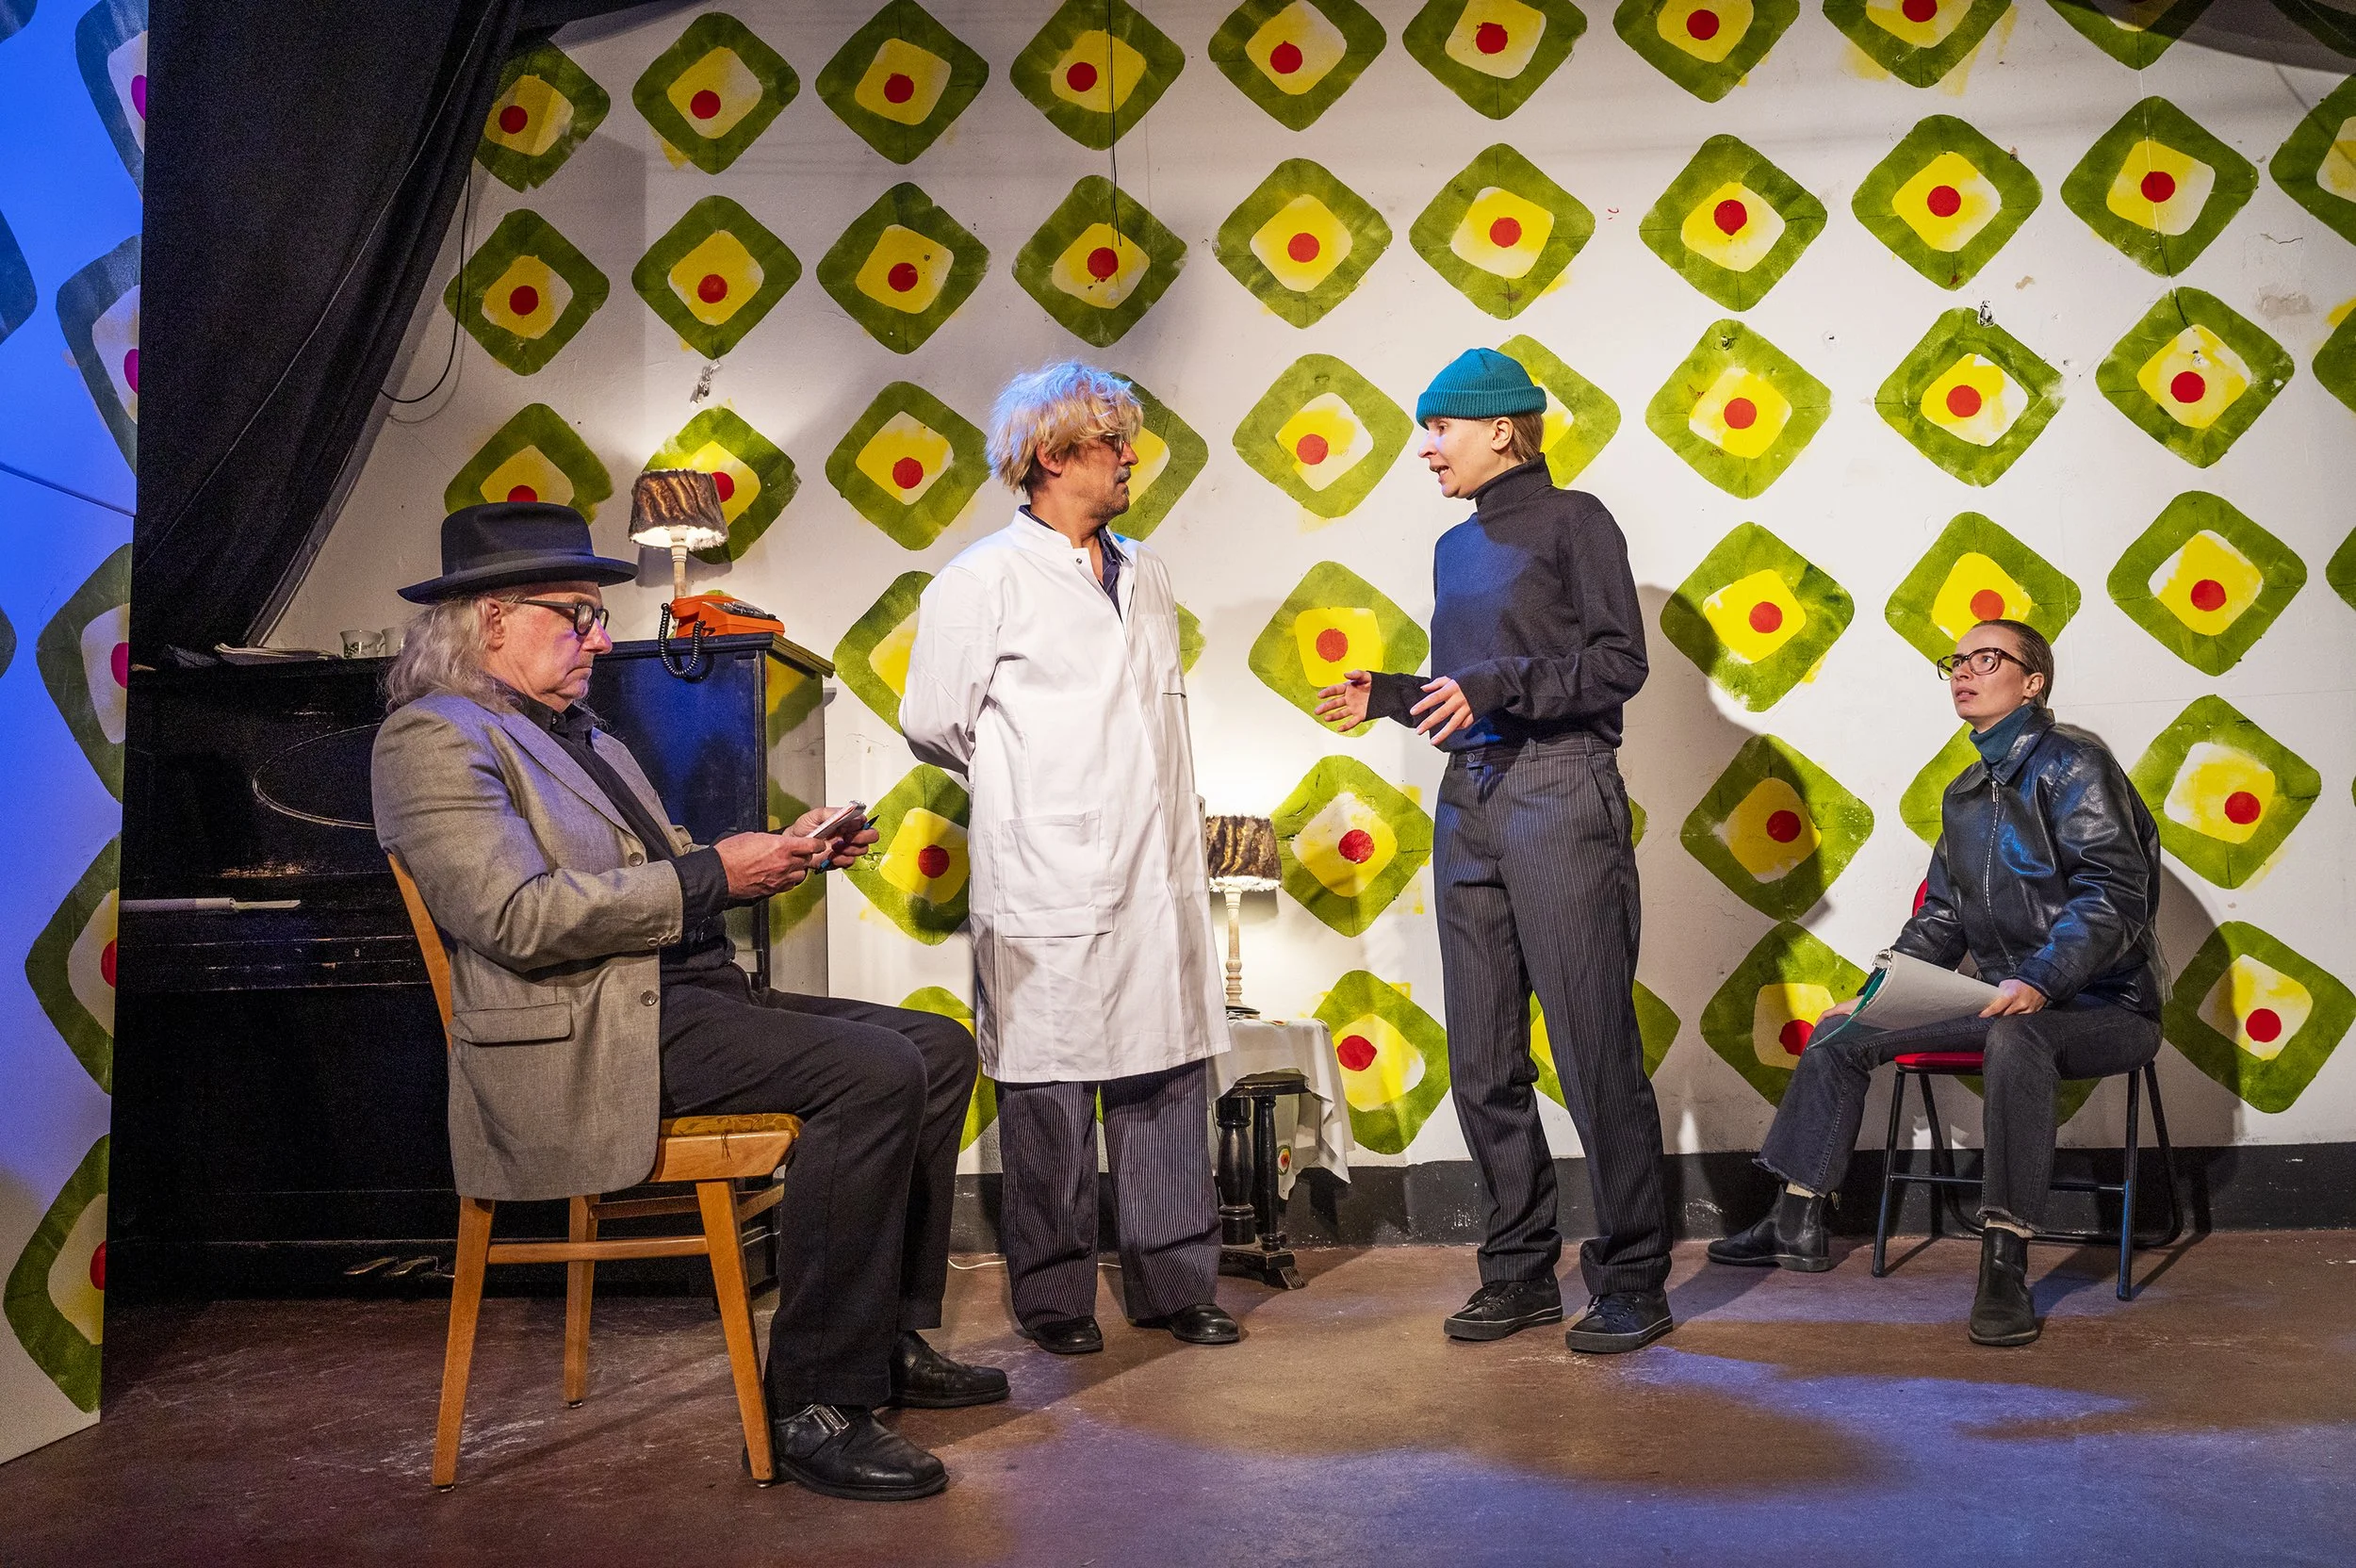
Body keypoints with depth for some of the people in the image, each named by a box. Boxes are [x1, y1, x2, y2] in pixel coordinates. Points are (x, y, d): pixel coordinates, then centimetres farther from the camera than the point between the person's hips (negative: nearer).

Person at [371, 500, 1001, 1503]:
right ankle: (817, 1408, -18)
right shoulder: (435, 736, -7)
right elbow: (517, 916, -20)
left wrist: (784, 853, 9)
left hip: (689, 998, 10)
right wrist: (712, 873, -17)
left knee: (939, 1046, 3)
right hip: (587, 1038, -10)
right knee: (876, 1072, -26)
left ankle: (888, 1339, 11)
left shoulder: (587, 738, 24)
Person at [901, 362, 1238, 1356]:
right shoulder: (983, 582, -4)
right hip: (1048, 886, -6)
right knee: (1048, 1093, 2)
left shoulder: (1143, 575, 17)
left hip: (1158, 876, 6)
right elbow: (933, 724, -2)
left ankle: (1174, 1282, 20)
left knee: (1168, 1078, 8)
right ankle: (1054, 1296, 16)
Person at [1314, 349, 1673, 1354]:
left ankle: (1632, 1280, 5)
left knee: (1595, 1049, -6)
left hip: (1558, 792, -7)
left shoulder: (1571, 519, 1)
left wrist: (1495, 686, -16)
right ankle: (1522, 1272, 18)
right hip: (1467, 802, 7)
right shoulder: (1455, 547, 21)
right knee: (1483, 1064, 7)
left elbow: (1620, 661, -7)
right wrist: (1387, 697, 8)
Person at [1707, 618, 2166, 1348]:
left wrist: (2039, 981, -32)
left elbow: (2114, 894, -20)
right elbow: (1942, 918, 18)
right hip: (2005, 1000, 8)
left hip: (2101, 1007, -8)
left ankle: (2006, 1265, -36)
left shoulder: (2071, 763, -9)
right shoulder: (1965, 794, 16)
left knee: (2015, 1038, -41)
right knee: (1842, 1029, 2)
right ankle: (1797, 1223, 8)